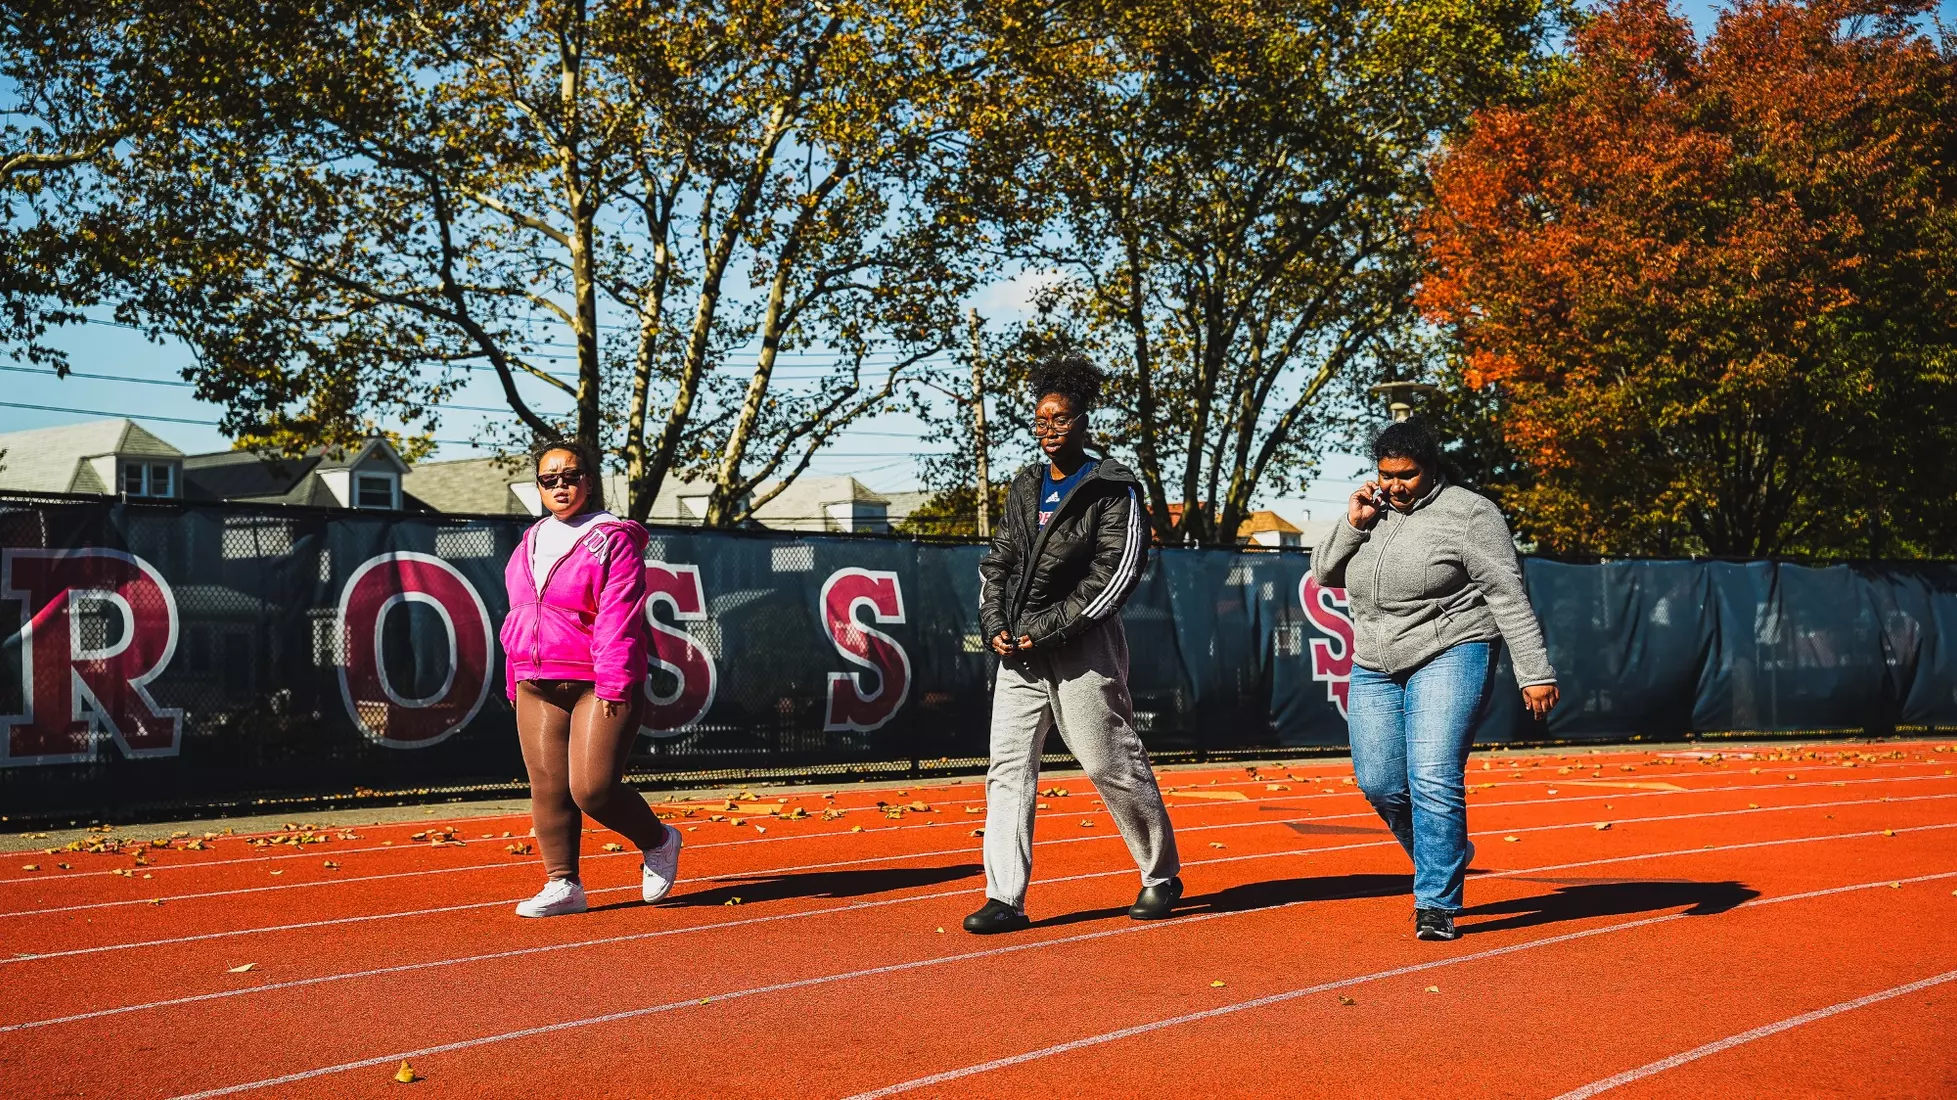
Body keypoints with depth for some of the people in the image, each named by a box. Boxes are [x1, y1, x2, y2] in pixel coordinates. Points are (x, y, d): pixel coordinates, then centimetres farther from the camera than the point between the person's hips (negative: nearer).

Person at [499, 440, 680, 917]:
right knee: (548, 786, 2)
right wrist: (516, 680, 16)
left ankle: (658, 843, 15)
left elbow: (619, 618, -13)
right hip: (538, 688, 7)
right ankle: (563, 886, 10)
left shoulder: (613, 539, -5)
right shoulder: (531, 542, 17)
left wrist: (614, 685, -19)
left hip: (599, 688, -6)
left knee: (593, 788, -11)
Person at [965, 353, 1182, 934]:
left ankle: (1162, 876, 21)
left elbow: (1118, 573, -12)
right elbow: (997, 561, 18)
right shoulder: (1025, 488, 16)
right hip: (1018, 653, 6)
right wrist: (995, 625, 0)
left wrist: (1048, 630, -15)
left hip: (1083, 650, -6)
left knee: (1114, 766, 1)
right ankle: (1006, 900, 1)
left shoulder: (1112, 490, -4)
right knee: (1008, 768, -1)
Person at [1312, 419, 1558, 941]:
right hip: (1375, 668, 6)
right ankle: (1447, 856, 31)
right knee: (1379, 783, 4)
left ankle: (1437, 905, -6)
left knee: (1434, 781, -14)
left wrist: (1535, 672, -13)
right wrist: (1353, 523, -3)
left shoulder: (1467, 512, -6)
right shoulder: (1373, 514, 12)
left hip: (1449, 658, -6)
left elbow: (1508, 596, -8)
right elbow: (1325, 573, 13)